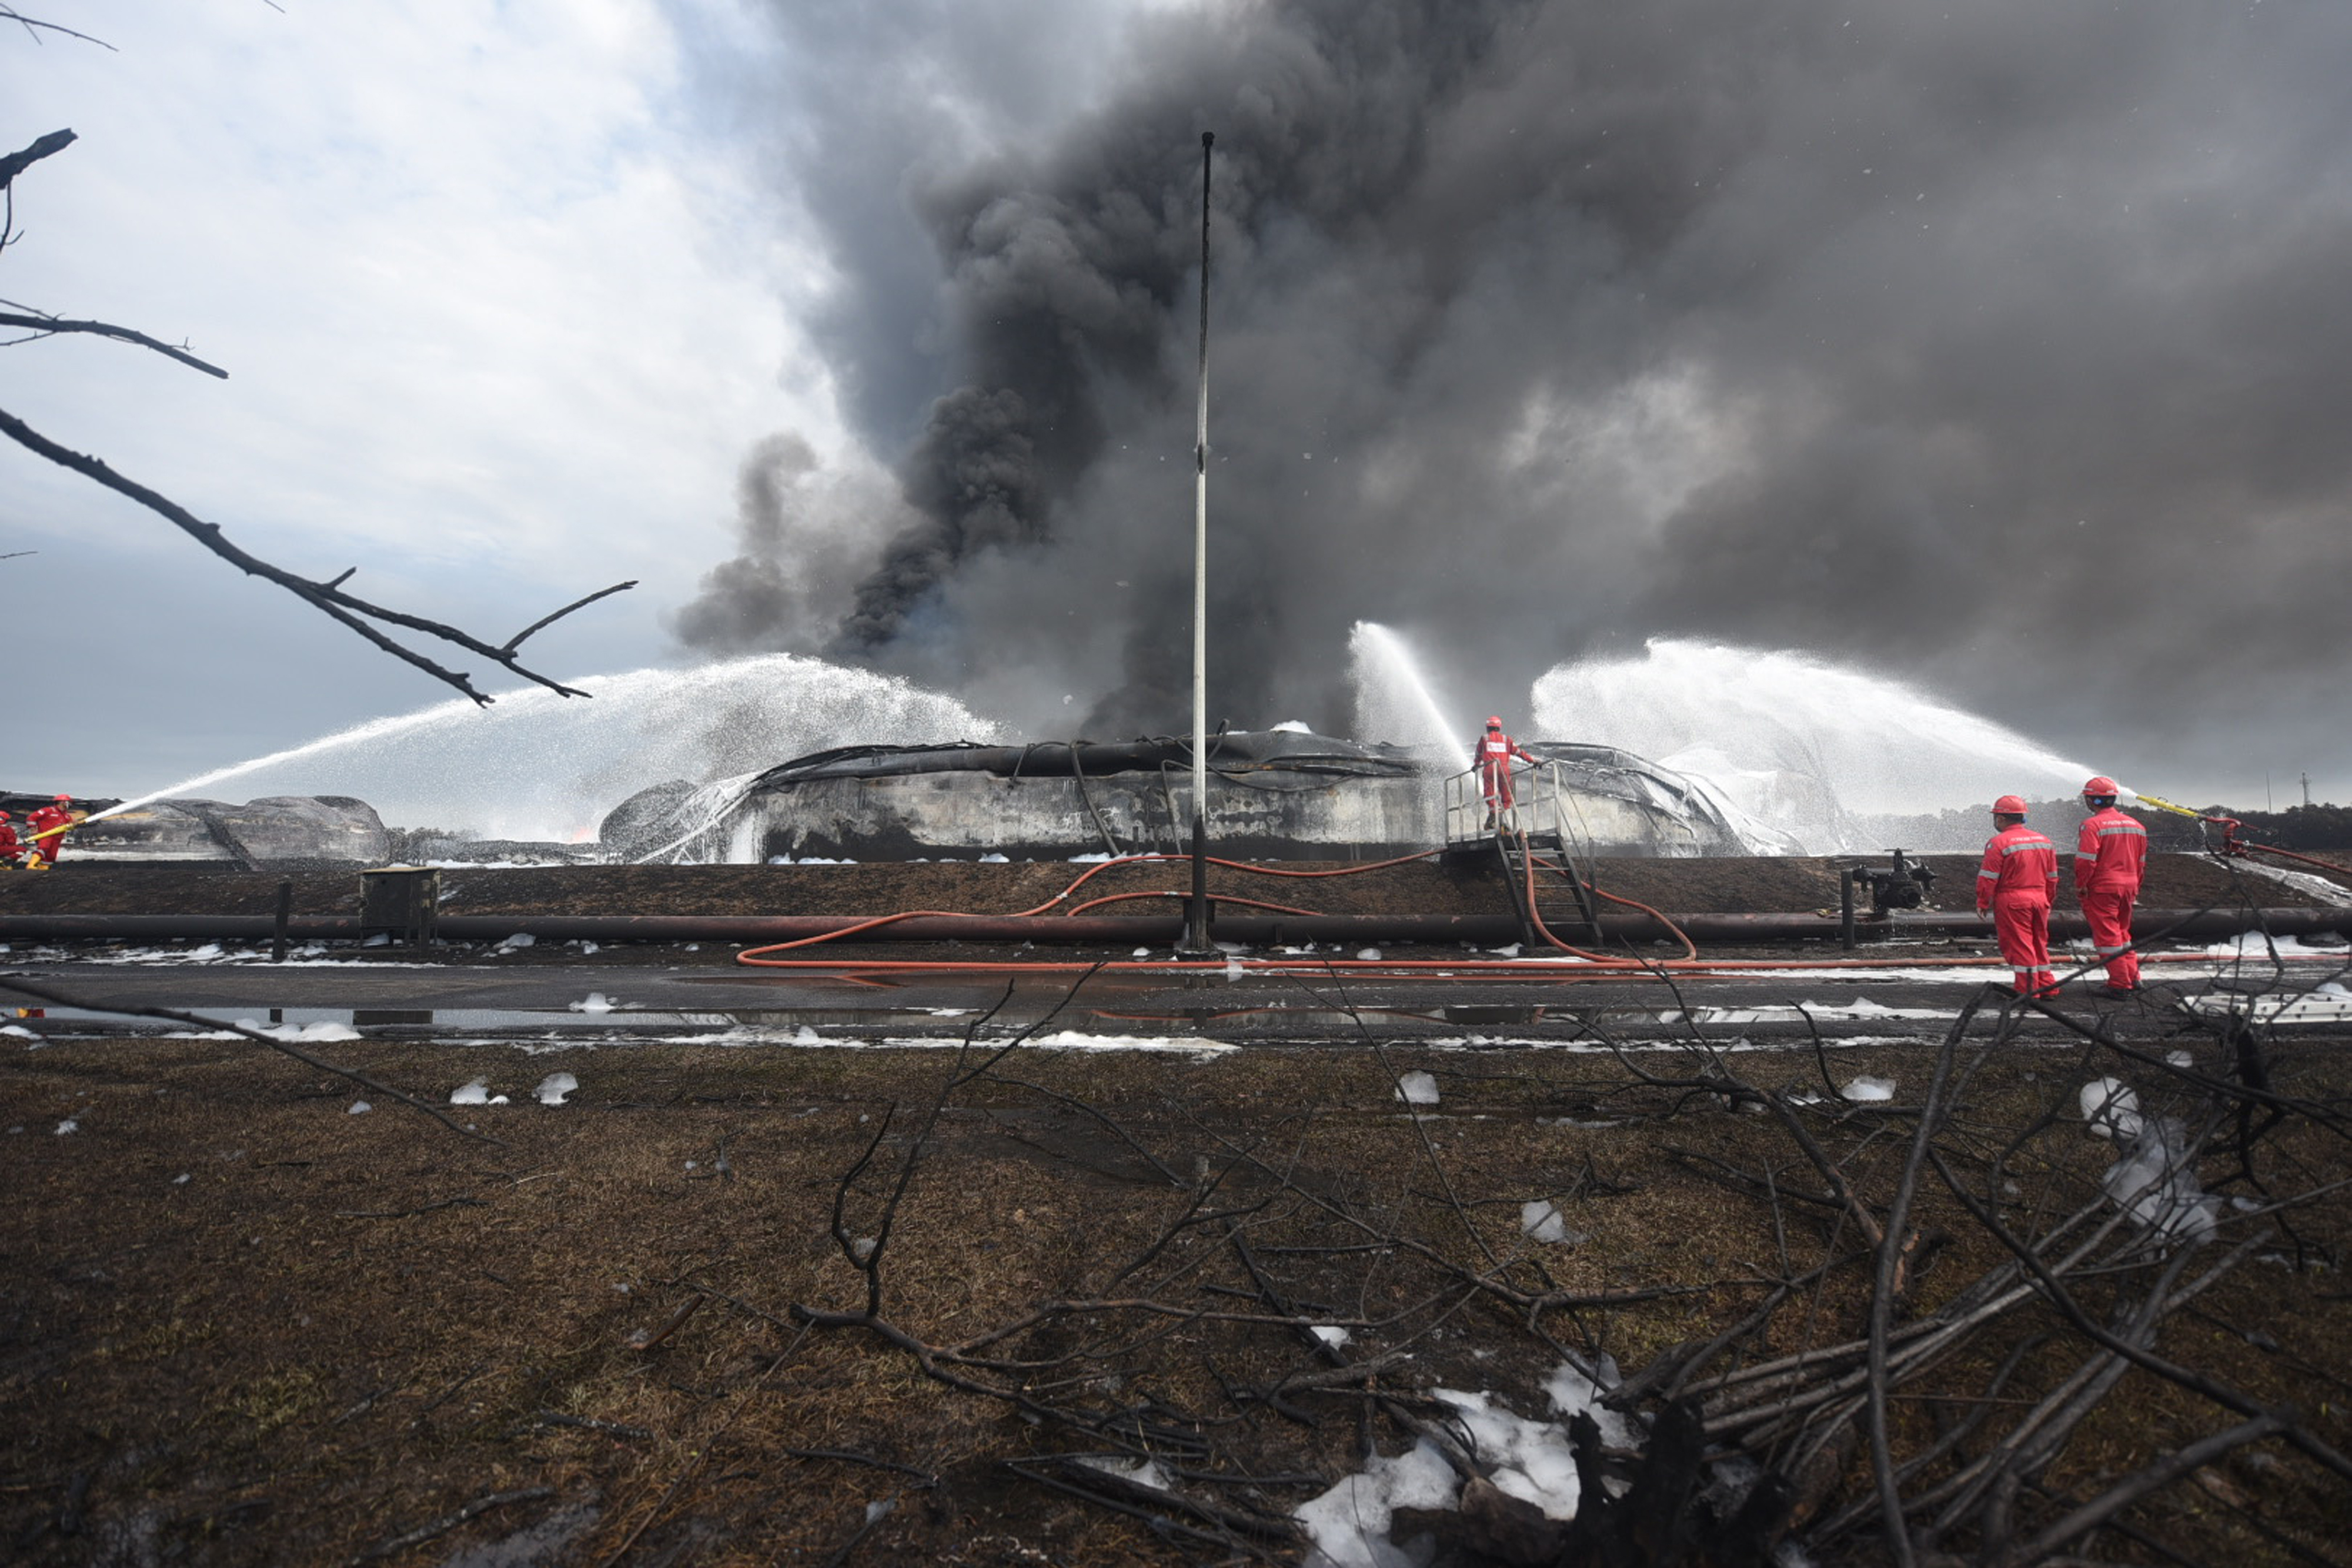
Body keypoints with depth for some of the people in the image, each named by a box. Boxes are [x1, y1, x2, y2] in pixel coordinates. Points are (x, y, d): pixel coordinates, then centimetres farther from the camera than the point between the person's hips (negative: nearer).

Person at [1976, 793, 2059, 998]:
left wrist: (1982, 903, -5)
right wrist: (2046, 900, 25)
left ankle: (2028, 990, 1)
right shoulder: (2044, 841, 11)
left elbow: (1988, 878, -13)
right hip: (2039, 899, 7)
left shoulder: (1998, 843, -13)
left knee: (2019, 945, -1)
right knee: (2039, 943, 18)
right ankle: (2047, 987, 23)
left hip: (2012, 902, -7)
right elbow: (2052, 877, 17)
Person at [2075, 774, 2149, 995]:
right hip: (2128, 887, 8)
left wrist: (2080, 886, -8)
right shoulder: (2135, 825, 12)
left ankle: (2120, 984, 2)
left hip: (2102, 889, -8)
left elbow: (2086, 861, -19)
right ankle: (2133, 978, 24)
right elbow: (2141, 862, 17)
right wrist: (2134, 888, 24)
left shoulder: (2093, 825, -15)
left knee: (2107, 935, -1)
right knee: (2122, 932, 21)